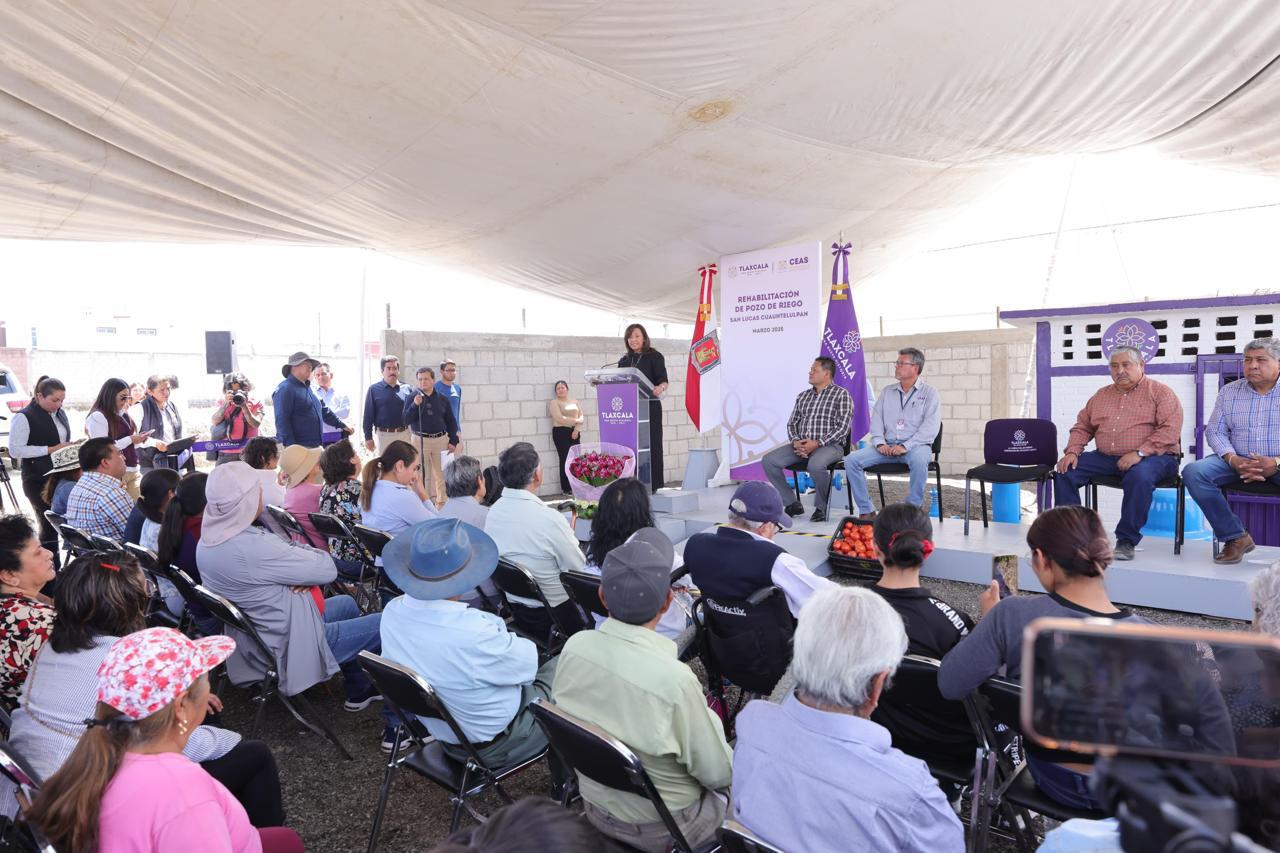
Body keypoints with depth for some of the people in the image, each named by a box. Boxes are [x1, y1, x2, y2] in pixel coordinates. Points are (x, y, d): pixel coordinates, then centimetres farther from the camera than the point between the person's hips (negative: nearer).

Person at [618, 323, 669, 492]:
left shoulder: (654, 356, 2)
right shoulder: (624, 361, 17)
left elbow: (663, 380, -8)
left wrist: (660, 388, -30)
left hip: (650, 407, -4)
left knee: (651, 445, -3)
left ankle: (652, 485, 0)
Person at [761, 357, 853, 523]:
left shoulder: (841, 394, 0)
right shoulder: (803, 396, 18)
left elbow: (842, 427, -9)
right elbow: (792, 423, 16)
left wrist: (817, 443, -18)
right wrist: (795, 441, -6)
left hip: (830, 445, -6)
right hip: (801, 445, 6)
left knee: (815, 465, -39)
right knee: (769, 460, -15)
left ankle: (821, 507, -13)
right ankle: (792, 504, -4)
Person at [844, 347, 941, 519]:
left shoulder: (929, 392, 4)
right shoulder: (887, 392, 19)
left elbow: (931, 426, -8)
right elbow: (876, 419, 12)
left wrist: (905, 446, -19)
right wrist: (880, 443, -7)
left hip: (916, 445, -4)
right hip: (887, 446, 4)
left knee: (919, 460, -40)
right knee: (851, 460, -17)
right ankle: (866, 510, -11)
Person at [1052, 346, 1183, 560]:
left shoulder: (1161, 392, 2)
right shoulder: (1101, 395, 20)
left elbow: (1170, 430, -11)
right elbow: (1082, 426, 20)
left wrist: (1140, 453, -22)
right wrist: (1072, 451, 0)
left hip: (1151, 457, -5)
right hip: (1105, 458, 5)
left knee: (1139, 476, -38)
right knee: (1065, 471, -13)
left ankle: (1127, 540, -26)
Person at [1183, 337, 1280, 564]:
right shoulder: (1228, 391, 12)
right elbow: (1215, 431, 8)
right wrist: (1233, 459, -11)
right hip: (1238, 462, 3)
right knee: (1193, 472, -25)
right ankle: (1235, 537, -15)